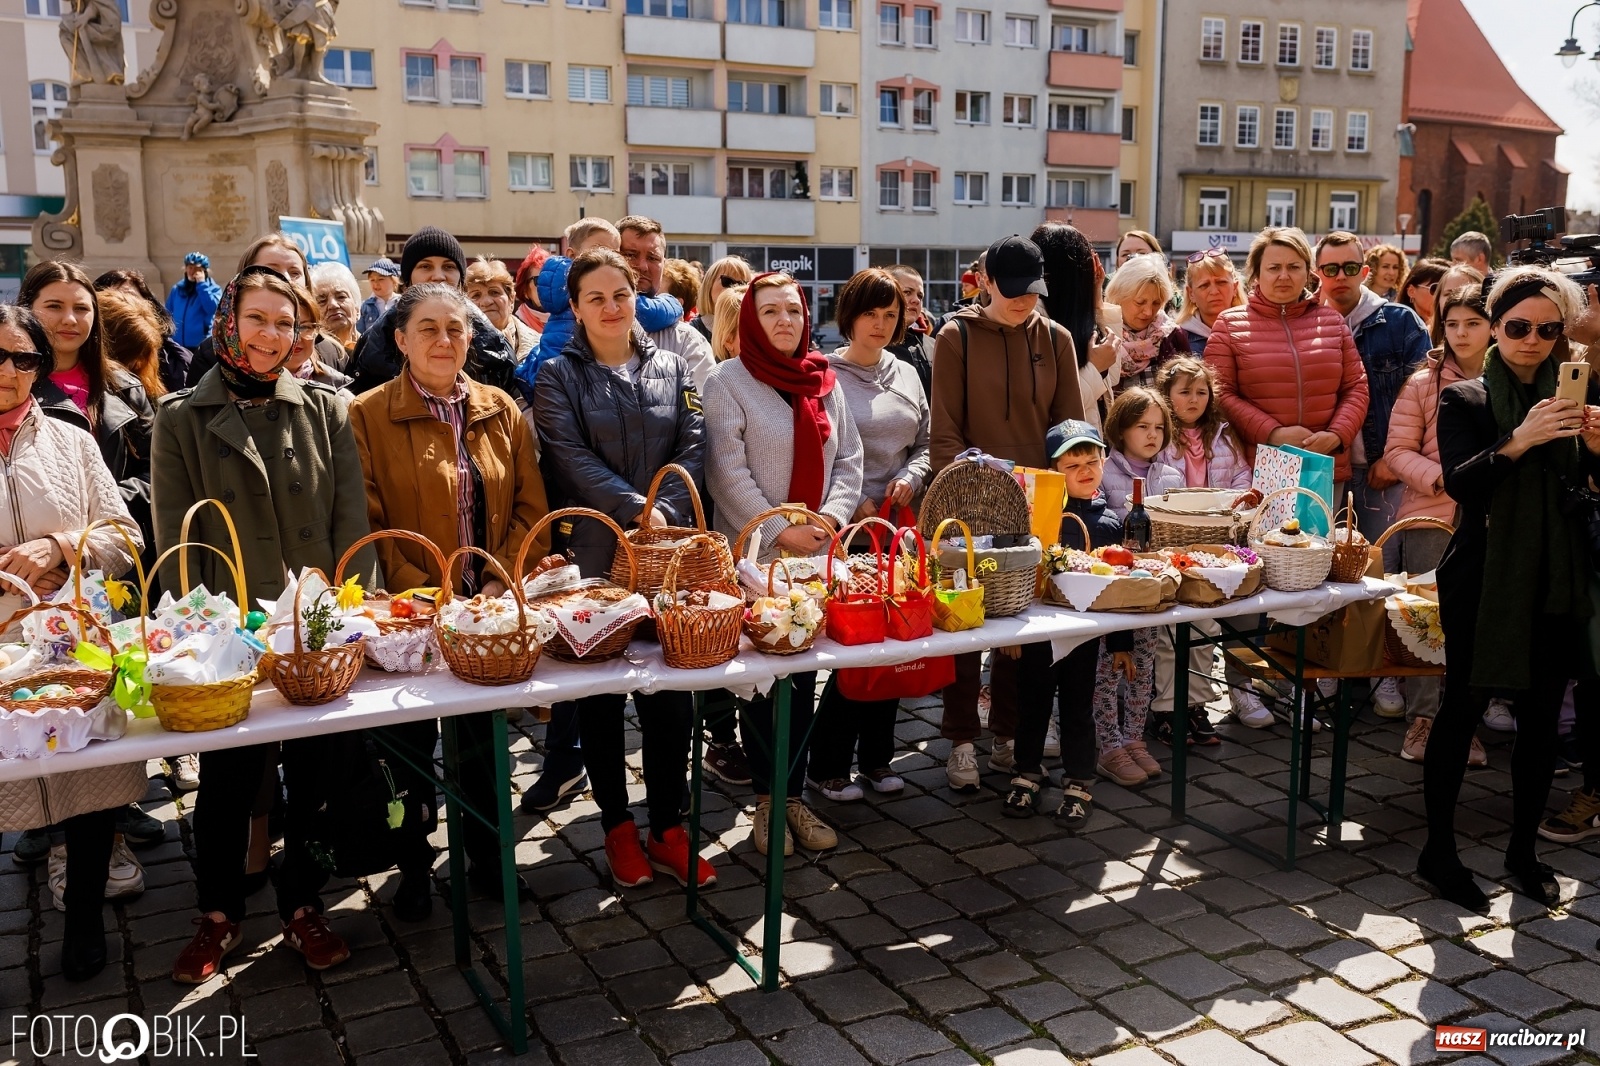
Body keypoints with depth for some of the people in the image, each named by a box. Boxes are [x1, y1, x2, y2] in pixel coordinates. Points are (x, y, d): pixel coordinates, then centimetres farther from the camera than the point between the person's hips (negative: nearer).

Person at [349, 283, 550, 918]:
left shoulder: (500, 411, 5)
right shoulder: (368, 416, -5)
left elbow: (530, 508, 3)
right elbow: (368, 526, -10)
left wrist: (500, 585, -10)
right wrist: (428, 596, -16)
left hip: (492, 609, 3)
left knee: (484, 739, 14)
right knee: (412, 742, 11)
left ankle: (486, 856, 32)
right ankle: (414, 868, 29)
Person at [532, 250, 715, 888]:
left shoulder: (672, 369, 11)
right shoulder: (559, 376, 3)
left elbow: (692, 447, 2)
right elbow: (572, 457, -9)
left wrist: (665, 511, -14)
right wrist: (636, 509, -19)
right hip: (592, 557, -2)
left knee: (671, 694, 3)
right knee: (601, 697, 7)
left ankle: (668, 828, 15)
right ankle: (617, 824, 21)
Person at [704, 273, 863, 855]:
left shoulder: (825, 381, 11)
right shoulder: (728, 381, -4)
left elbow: (848, 459, 9)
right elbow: (728, 471, -11)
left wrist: (831, 516, -7)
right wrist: (779, 529, -16)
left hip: (816, 555, 4)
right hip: (755, 554, -4)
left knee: (804, 677, 9)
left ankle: (794, 793, 19)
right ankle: (767, 798, 15)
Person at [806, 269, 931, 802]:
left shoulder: (907, 375, 14)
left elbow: (925, 445, 18)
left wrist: (910, 478, -2)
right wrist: (850, 503, -14)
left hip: (898, 527, 6)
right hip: (846, 529, -6)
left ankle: (875, 754, 23)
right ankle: (826, 764, 10)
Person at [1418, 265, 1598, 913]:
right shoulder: (1464, 400, -1)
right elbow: (1459, 483, -16)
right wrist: (1518, 442, -31)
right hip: (1484, 576, -3)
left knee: (1542, 714, 7)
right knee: (1463, 706, 0)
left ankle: (1523, 850, 22)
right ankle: (1439, 849, 11)